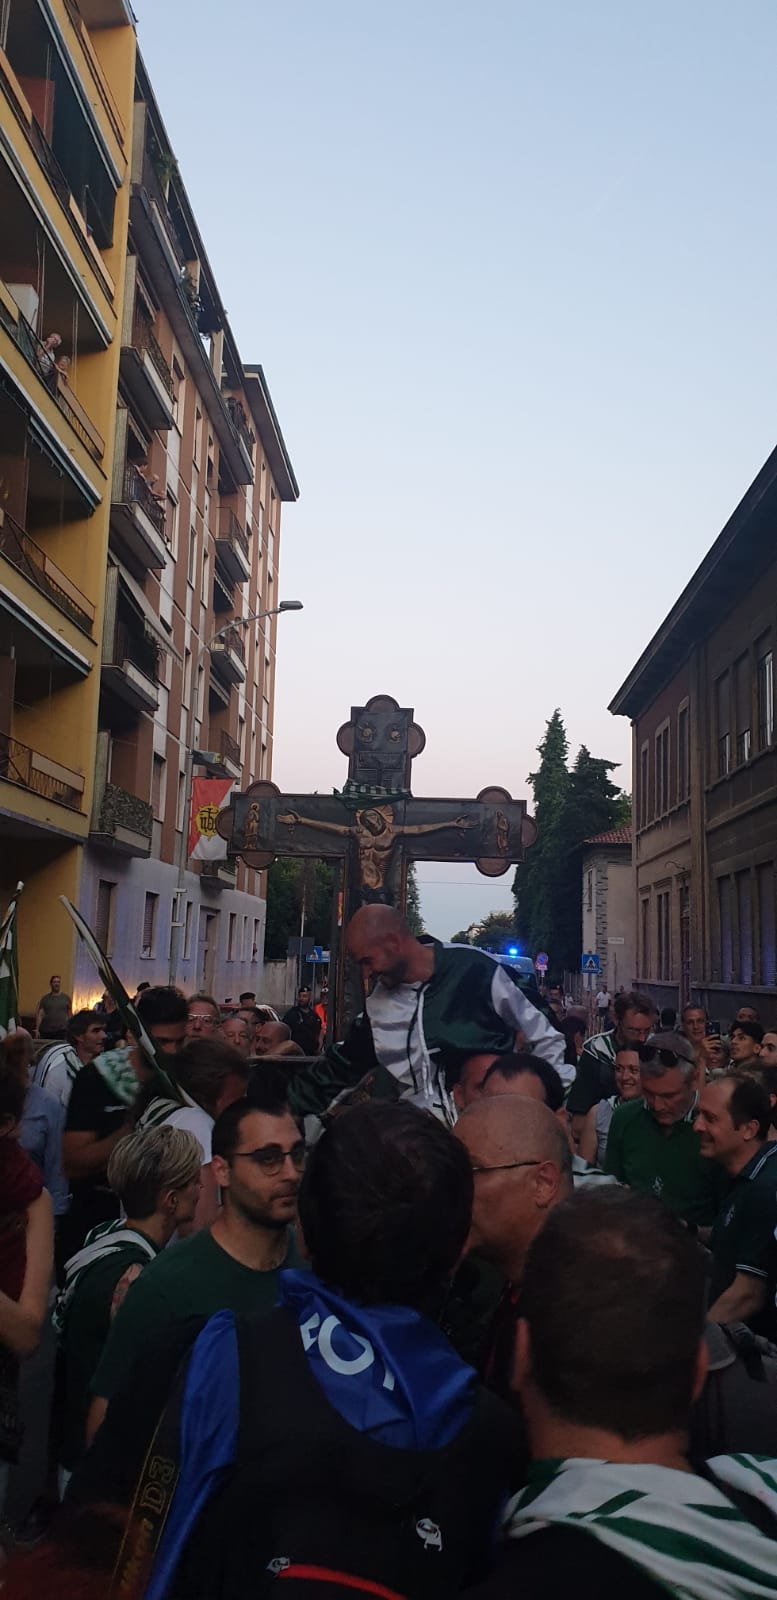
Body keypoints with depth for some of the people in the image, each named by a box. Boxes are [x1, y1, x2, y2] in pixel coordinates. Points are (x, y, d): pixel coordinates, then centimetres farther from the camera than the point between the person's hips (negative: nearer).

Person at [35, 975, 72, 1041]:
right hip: (46, 1031, 1)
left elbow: (70, 1015, 9)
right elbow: (40, 1015, 4)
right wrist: (37, 1030, -5)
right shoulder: (45, 998, 8)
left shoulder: (66, 998, 7)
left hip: (62, 1031, -1)